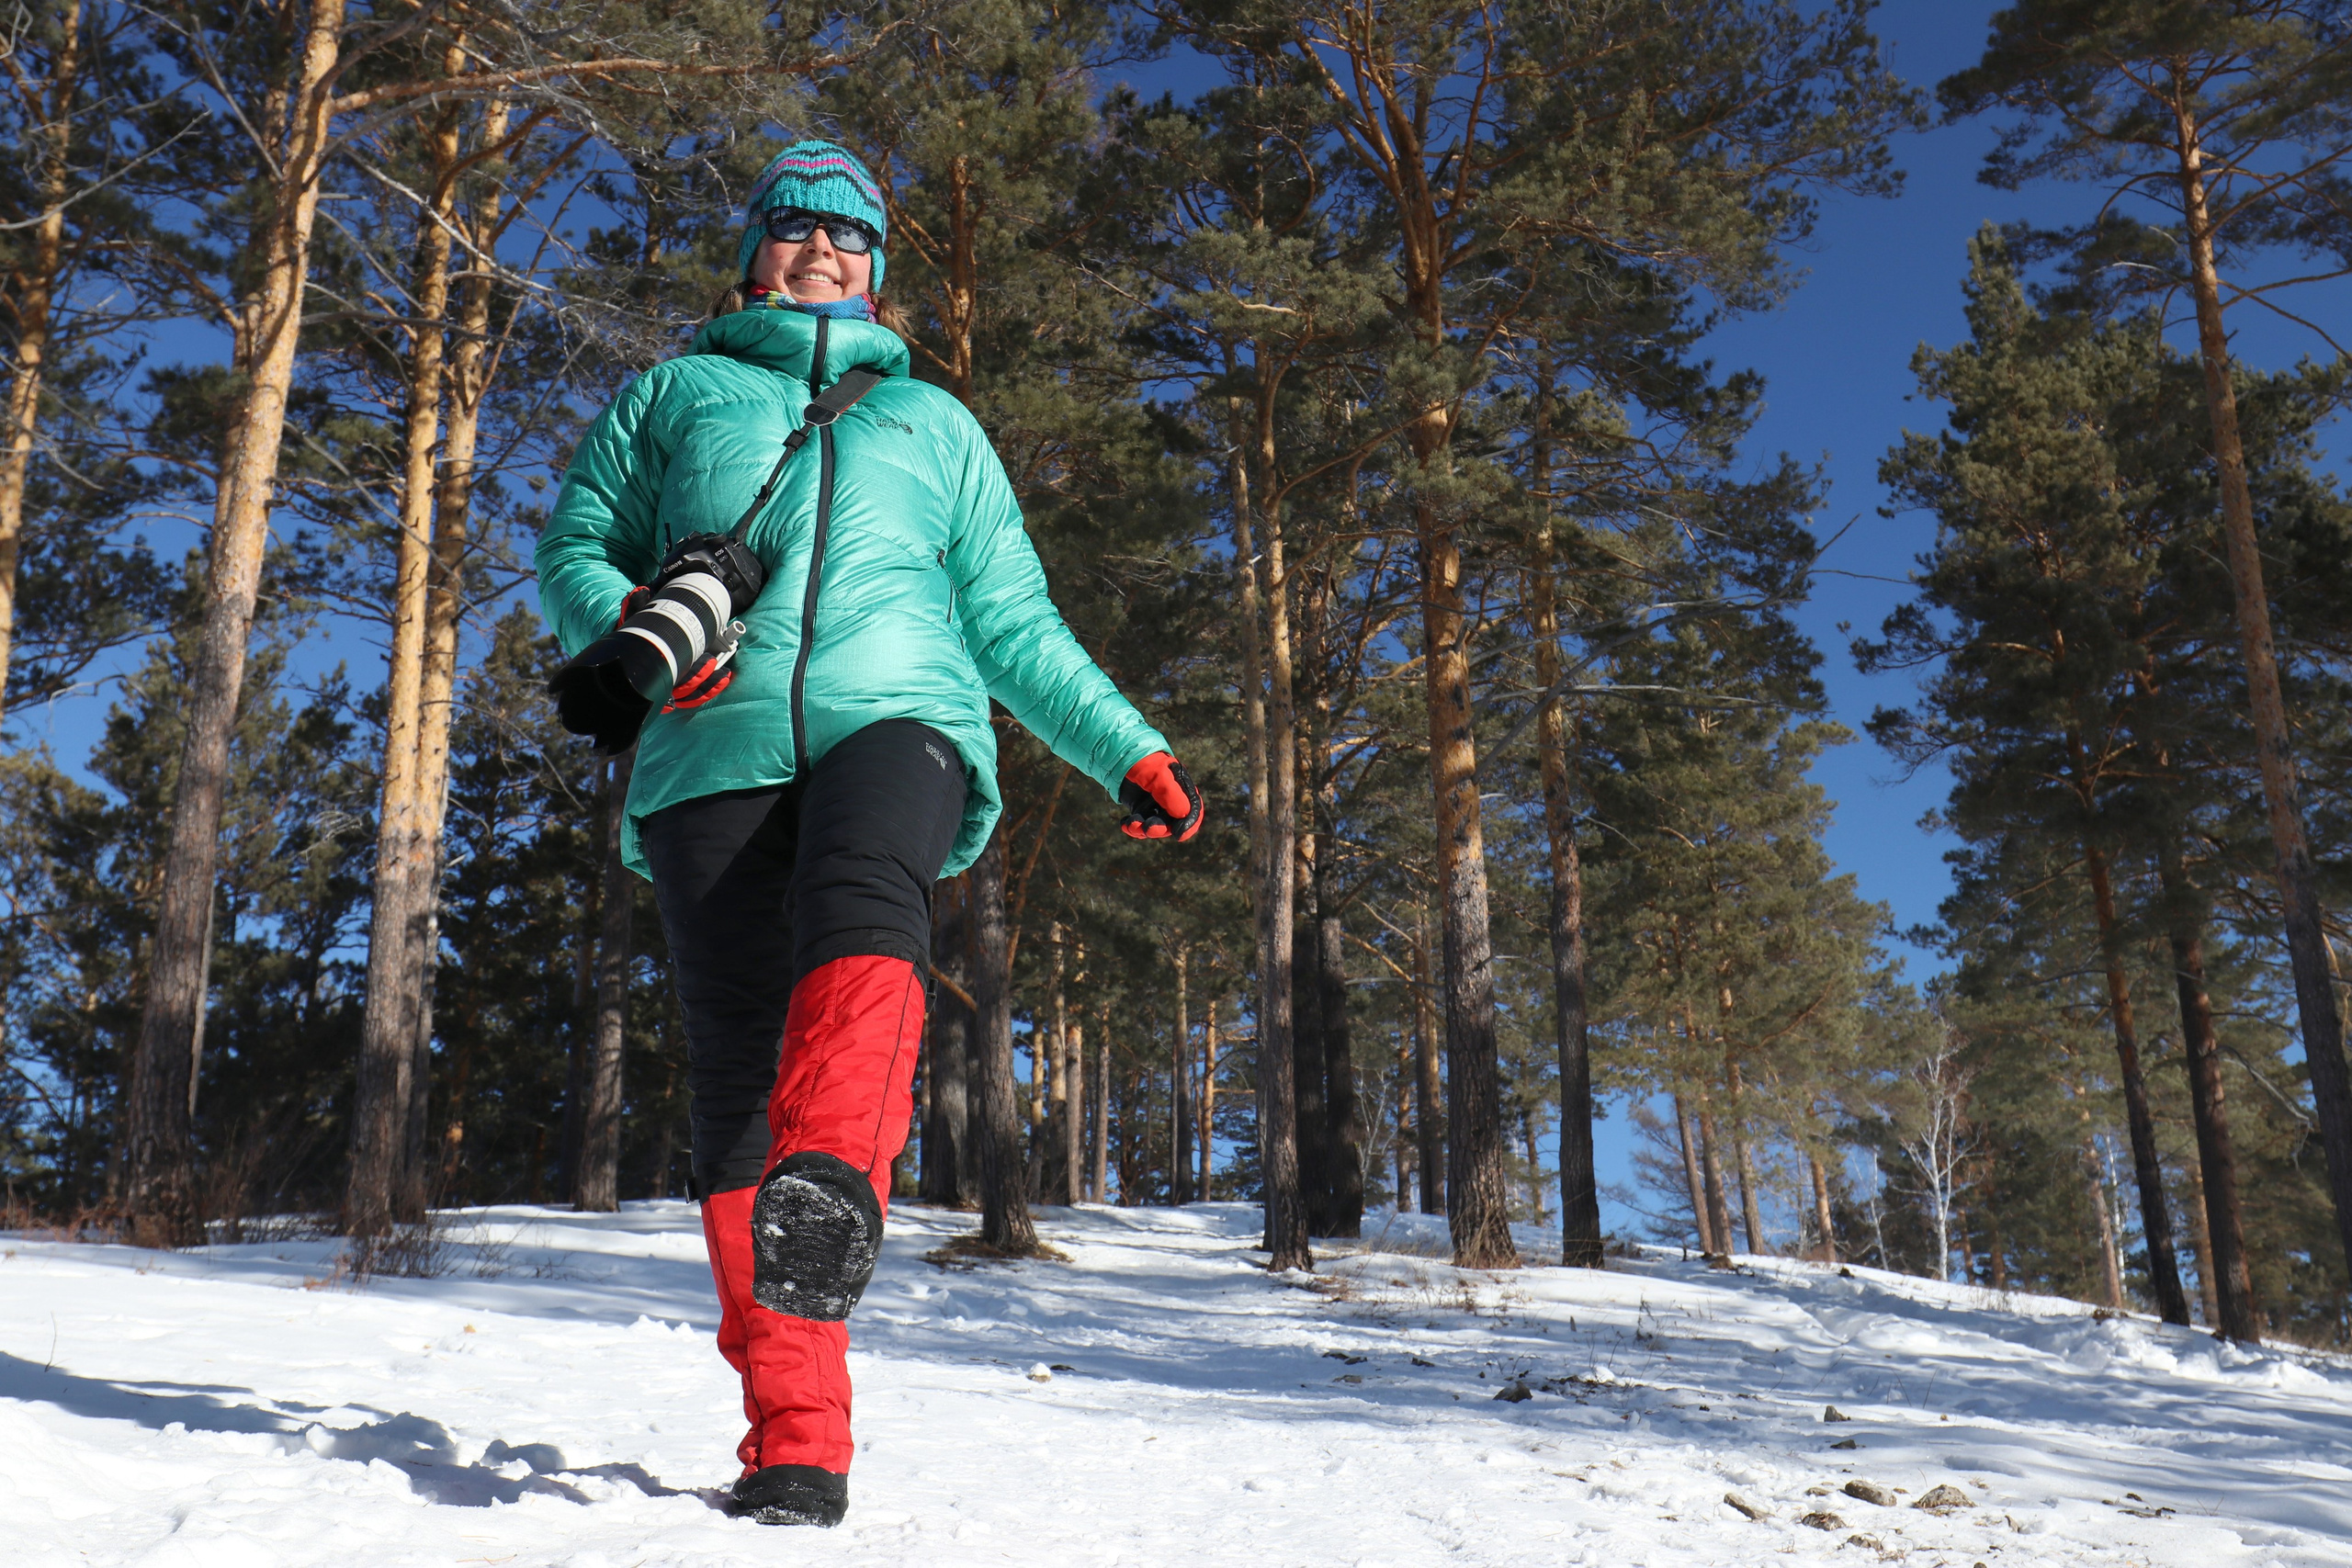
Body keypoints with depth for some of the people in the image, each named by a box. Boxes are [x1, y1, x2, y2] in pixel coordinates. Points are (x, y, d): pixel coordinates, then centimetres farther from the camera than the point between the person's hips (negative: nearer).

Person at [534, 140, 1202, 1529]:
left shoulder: (932, 419, 30)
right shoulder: (678, 391, 29)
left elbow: (1014, 622, 28)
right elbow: (577, 544, 21)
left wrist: (1126, 748, 15)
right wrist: (625, 622, -3)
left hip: (897, 715, 0)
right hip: (716, 747, 0)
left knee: (860, 909, -36)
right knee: (736, 1073, -11)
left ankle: (834, 1185, -60)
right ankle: (795, 1438, -9)